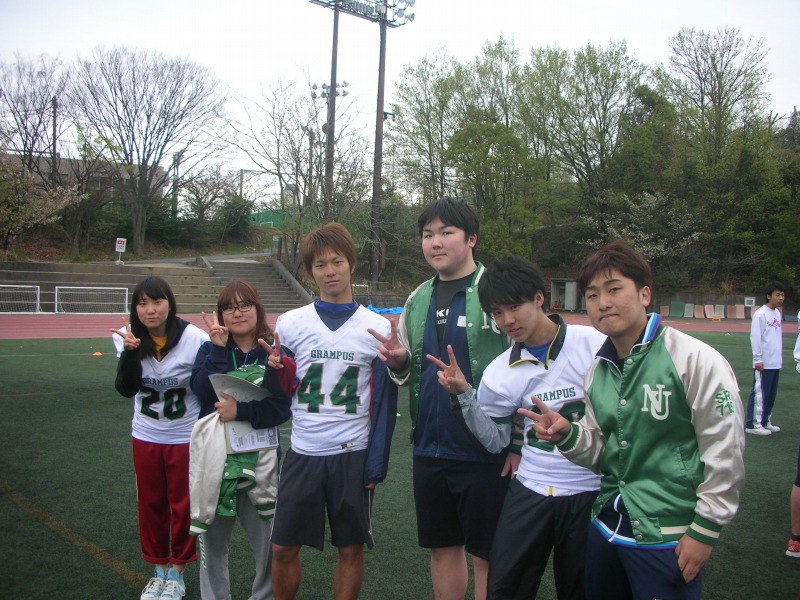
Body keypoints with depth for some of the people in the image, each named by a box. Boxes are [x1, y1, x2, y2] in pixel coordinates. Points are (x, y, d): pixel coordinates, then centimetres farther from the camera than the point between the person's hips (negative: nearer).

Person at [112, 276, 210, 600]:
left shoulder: (195, 338, -19)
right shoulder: (130, 337, -8)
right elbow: (126, 389, -14)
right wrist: (131, 351, -28)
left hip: (187, 436, -3)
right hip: (146, 436, 4)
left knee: (183, 504, 9)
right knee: (150, 503, 14)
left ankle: (177, 571, 27)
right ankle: (158, 569, 32)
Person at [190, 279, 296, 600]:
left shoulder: (275, 352, 1)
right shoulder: (210, 349, 7)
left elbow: (281, 409, -8)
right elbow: (203, 390, -12)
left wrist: (241, 410, -19)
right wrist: (219, 348, -14)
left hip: (259, 460, -1)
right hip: (216, 459, 1)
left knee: (268, 544, 4)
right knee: (212, 541, 12)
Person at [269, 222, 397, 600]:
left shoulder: (378, 328, -2)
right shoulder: (290, 324, 1)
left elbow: (385, 403, -1)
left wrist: (376, 465, -5)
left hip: (353, 455, -1)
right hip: (303, 453, 1)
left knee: (351, 549, 8)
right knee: (283, 548, 7)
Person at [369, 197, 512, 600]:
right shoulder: (418, 300, 10)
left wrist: (520, 443, -14)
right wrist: (397, 363, -4)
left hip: (486, 452, -6)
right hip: (430, 450, 6)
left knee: (486, 554, 7)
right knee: (443, 547, 17)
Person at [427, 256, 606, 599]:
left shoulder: (593, 344, -10)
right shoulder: (501, 372, -1)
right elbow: (496, 442, 1)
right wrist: (464, 395, -11)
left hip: (589, 493, -2)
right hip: (529, 492, 2)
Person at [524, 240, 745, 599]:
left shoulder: (696, 360, -14)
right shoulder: (598, 370, 7)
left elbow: (725, 454, -12)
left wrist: (704, 530, -9)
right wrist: (567, 435, -7)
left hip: (668, 539, -6)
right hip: (606, 525, 7)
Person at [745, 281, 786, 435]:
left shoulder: (777, 313, 13)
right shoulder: (761, 314, -12)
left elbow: (778, 336, 17)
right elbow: (755, 337, -14)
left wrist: (779, 358, 14)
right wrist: (758, 359, -16)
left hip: (776, 363, 8)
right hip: (764, 363, -8)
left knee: (771, 394, 13)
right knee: (759, 393, -4)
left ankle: (765, 421, 23)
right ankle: (753, 424, 2)